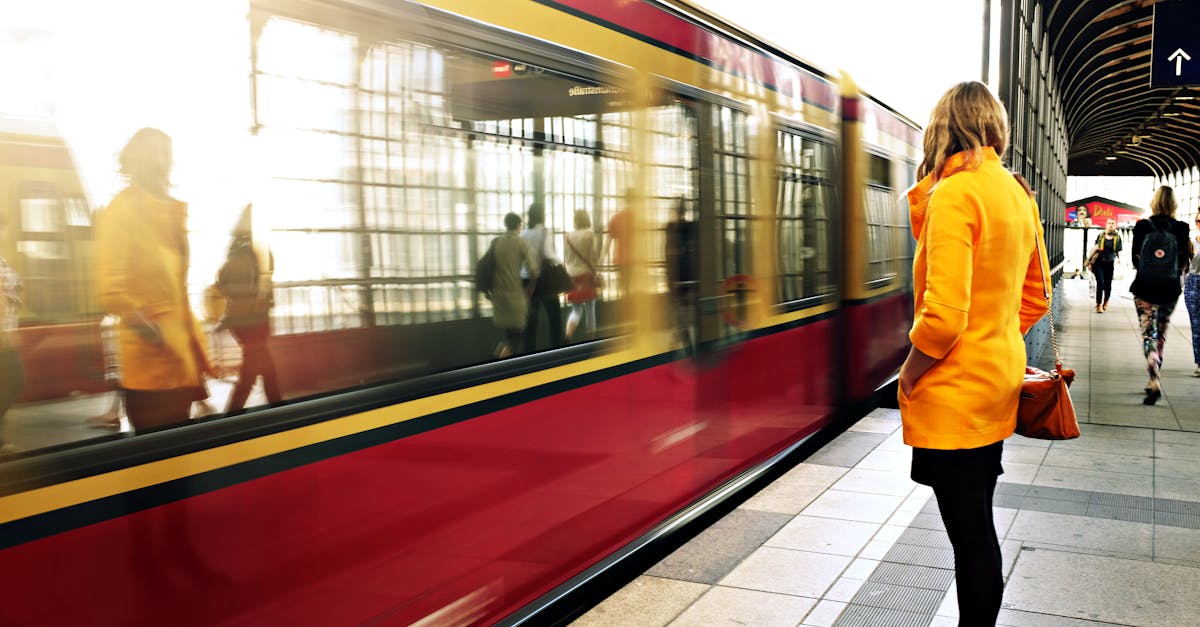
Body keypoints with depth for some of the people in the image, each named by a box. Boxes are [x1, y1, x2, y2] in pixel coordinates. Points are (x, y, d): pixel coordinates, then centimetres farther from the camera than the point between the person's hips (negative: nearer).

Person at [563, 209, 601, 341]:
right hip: (586, 275, -3)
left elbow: (565, 259, 9)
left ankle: (568, 335, -14)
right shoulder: (590, 234, -7)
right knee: (589, 308, 12)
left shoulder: (569, 236, 2)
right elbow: (594, 257, -10)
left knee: (576, 309, 10)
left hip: (572, 276, 3)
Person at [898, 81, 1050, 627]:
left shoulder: (954, 194, -18)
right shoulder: (1018, 194, 9)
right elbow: (1034, 300, 17)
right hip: (998, 381, 9)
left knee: (971, 536, 2)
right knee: (977, 527, 19)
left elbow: (943, 316, -24)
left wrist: (907, 376, -10)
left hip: (954, 396, -9)